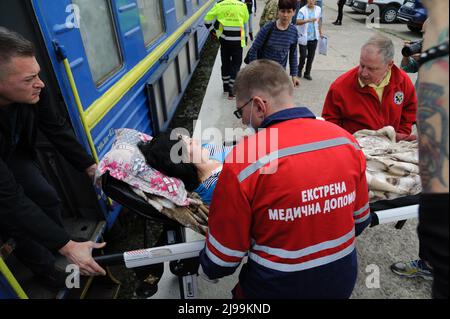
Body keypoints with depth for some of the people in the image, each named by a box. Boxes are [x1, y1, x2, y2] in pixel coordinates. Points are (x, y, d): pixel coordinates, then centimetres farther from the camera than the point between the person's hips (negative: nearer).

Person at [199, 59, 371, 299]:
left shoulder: (243, 161, -27)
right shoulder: (346, 140, -11)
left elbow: (222, 257, -15)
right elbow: (360, 220, 3)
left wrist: (208, 270, 7)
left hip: (278, 289, -4)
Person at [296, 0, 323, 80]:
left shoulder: (318, 9, 5)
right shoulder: (302, 10, -11)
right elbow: (297, 22, -24)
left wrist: (320, 32, 21)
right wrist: (309, 20, -36)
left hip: (314, 38, 4)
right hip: (303, 38, -4)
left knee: (311, 57, 7)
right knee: (303, 56, -2)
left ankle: (307, 73, 21)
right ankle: (300, 69, 27)